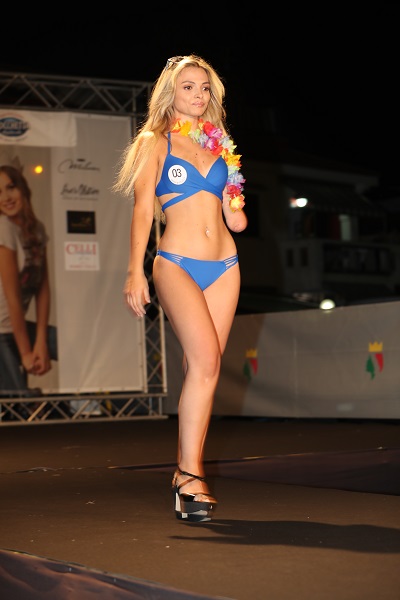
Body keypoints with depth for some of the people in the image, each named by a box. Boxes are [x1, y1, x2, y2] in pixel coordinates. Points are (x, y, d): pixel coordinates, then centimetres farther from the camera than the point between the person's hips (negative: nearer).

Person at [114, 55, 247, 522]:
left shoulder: (219, 144, 18)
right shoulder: (154, 142, 7)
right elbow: (143, 209, -1)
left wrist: (237, 208, -1)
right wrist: (135, 272, -9)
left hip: (224, 265, 4)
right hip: (177, 263, -4)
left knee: (202, 369, -1)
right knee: (205, 359, -22)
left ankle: (186, 475, 5)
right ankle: (190, 473, -17)